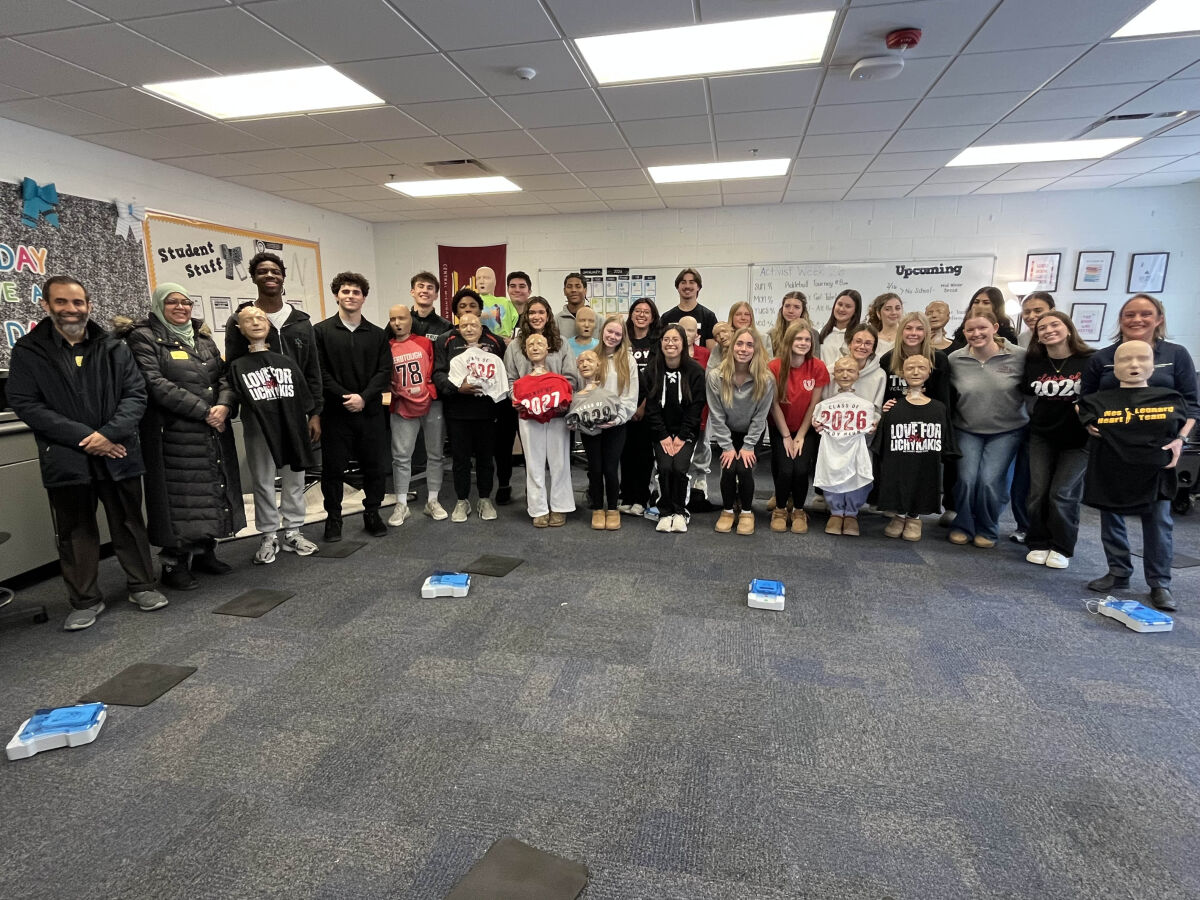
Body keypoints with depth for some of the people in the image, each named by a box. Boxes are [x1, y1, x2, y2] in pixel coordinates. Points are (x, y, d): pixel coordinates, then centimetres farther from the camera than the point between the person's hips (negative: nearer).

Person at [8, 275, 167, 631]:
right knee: (75, 531, 9)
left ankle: (143, 585, 25)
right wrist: (85, 436, -15)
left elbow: (135, 394, -1)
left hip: (118, 453, 1)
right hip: (65, 457, 0)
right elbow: (25, 404, -6)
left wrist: (109, 434, -16)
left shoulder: (114, 348, 5)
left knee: (129, 523, 11)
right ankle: (85, 600, 22)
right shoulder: (28, 351, 1)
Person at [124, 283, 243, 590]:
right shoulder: (144, 338, -3)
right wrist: (204, 410, -17)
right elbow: (156, 384, -15)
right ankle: (174, 564, 11)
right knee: (179, 494, -2)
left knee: (211, 489, 11)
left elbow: (224, 375, 9)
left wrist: (224, 405, -11)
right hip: (174, 432, -6)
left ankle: (204, 552, 25)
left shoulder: (202, 337, 16)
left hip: (214, 431, 6)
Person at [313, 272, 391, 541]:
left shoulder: (378, 334, 9)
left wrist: (364, 397, -12)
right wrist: (344, 397, -15)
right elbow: (320, 372, -5)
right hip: (335, 412, -2)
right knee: (333, 468, 6)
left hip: (371, 411, 2)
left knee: (375, 466, 8)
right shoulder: (321, 331, 2)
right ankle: (333, 518, 20)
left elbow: (385, 372, 1)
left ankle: (372, 513, 24)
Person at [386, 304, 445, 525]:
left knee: (435, 454, 7)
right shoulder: (386, 348, 3)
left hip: (431, 405, 0)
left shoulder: (426, 343, 1)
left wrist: (428, 390, -3)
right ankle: (401, 505, 12)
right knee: (401, 456, 1)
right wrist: (393, 388, -5)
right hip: (403, 407, 0)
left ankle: (432, 501, 18)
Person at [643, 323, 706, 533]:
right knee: (665, 467, -20)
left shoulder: (695, 371, -4)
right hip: (661, 431, 1)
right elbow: (651, 406, -2)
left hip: (686, 431, -1)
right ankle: (665, 513, -1)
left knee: (679, 467, -21)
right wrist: (663, 436, -9)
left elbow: (696, 407, -5)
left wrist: (682, 437, -11)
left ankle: (678, 512, 0)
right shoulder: (652, 370, 0)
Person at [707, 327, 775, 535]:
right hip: (726, 434, 0)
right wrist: (727, 447, -14)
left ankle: (746, 511, 6)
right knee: (728, 468, -19)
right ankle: (728, 510, 7)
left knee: (744, 468, -19)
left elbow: (760, 417, -12)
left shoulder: (766, 380, -19)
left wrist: (748, 447, -14)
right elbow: (717, 416, -14)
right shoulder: (715, 377, -19)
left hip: (752, 434, 0)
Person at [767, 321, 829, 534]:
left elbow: (814, 405, -6)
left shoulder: (818, 367, -10)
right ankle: (780, 509, 9)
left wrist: (801, 436, -8)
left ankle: (799, 510, 8)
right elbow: (774, 404, -9)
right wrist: (786, 437, -8)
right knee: (785, 468, -19)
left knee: (802, 468, -19)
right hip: (780, 428, -1)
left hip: (806, 429, 1)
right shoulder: (774, 367, -14)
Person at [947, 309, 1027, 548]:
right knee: (966, 479, -8)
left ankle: (987, 530, 15)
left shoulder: (1019, 356, -12)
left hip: (1006, 431, -1)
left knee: (990, 481, -9)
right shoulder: (955, 359, -7)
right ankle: (962, 526, 16)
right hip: (967, 430, 1)